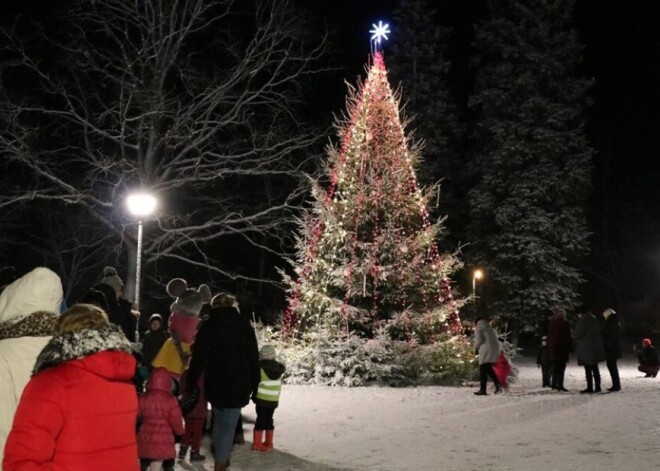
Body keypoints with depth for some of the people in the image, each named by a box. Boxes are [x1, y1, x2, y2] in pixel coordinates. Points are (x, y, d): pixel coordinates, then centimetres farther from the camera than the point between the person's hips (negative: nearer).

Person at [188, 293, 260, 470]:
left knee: (218, 421, 21)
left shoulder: (208, 325, 2)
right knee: (228, 424, 3)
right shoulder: (244, 325, -1)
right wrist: (254, 382, 4)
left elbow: (198, 355, 1)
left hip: (215, 381, 3)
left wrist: (192, 380, 6)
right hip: (237, 382, -3)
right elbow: (253, 356, -2)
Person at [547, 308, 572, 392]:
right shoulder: (564, 323, -9)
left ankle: (554, 384, 17)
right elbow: (568, 337, -9)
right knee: (561, 368, -6)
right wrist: (570, 347, -3)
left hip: (553, 348, 7)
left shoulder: (551, 323, 9)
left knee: (555, 367, 14)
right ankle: (560, 385, -9)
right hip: (562, 348, -6)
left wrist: (550, 348, 17)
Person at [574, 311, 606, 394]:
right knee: (595, 368, 13)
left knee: (588, 369, -4)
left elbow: (578, 334, -12)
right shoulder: (594, 319, 10)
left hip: (586, 348, -8)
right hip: (595, 347, 8)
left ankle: (590, 388, -3)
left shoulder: (583, 320, -15)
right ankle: (597, 387, 17)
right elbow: (598, 331, 16)